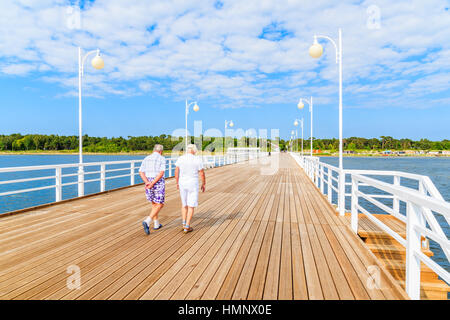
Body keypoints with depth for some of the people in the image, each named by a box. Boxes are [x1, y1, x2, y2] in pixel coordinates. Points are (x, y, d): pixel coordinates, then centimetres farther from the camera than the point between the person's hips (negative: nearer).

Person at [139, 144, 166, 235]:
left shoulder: (146, 159, 9)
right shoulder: (162, 159, -6)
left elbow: (141, 172, -3)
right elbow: (161, 173, -18)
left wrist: (147, 183, -15)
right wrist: (152, 184, -19)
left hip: (148, 183, 6)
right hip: (159, 184, -5)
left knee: (154, 203, 22)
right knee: (159, 205, 3)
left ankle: (156, 224, 26)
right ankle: (147, 222, -15)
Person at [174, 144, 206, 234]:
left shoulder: (180, 159, -3)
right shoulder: (197, 160, -10)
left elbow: (176, 172, 2)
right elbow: (202, 173, -6)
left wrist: (177, 183, 15)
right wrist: (204, 184, 7)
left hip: (182, 184, 3)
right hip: (193, 185, -3)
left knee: (184, 204, 21)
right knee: (191, 206, 5)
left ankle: (184, 223, 20)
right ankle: (187, 227, 5)